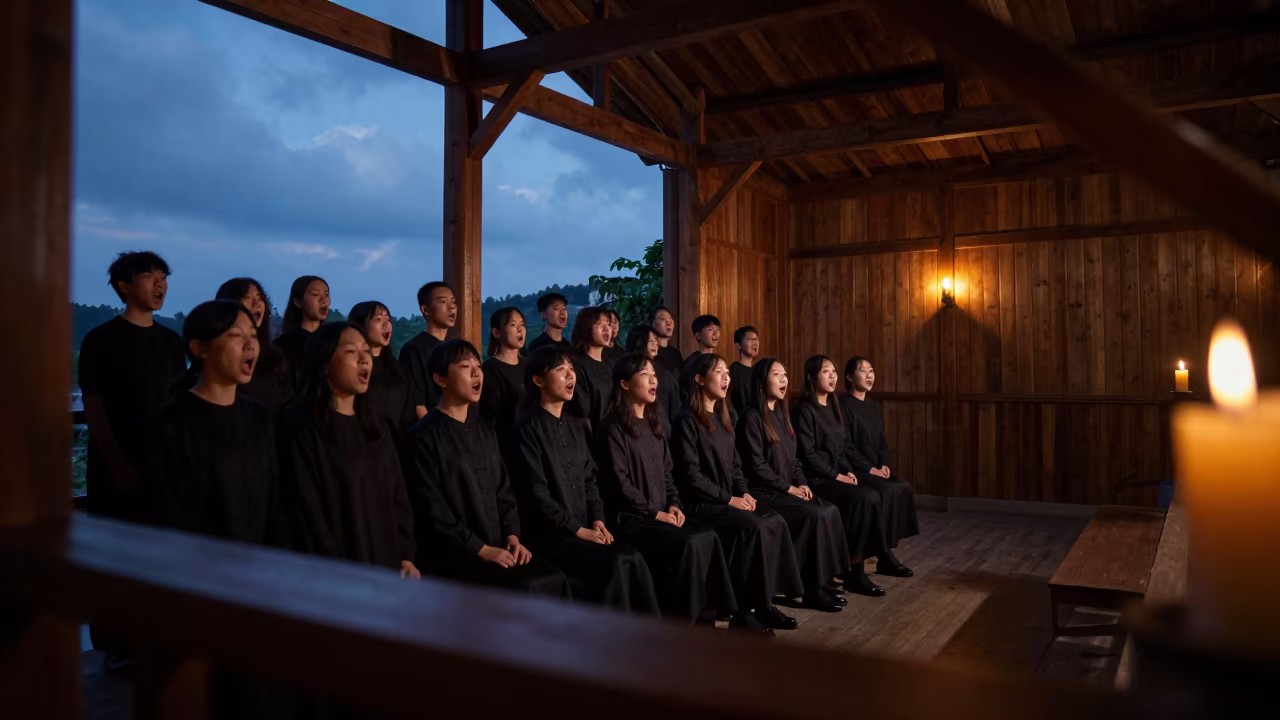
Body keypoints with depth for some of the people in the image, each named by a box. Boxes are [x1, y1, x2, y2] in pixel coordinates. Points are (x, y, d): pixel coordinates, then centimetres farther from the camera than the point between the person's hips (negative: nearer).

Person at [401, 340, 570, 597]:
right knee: (526, 589, -25)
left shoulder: (484, 431, 17)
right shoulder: (425, 436, -8)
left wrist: (512, 536, 2)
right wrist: (481, 549, -15)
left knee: (554, 580, -15)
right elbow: (432, 510, -13)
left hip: (497, 548, 7)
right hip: (451, 555, -7)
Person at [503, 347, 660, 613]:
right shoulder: (526, 430, -8)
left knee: (632, 558, -19)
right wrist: (578, 530, -12)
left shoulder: (577, 426, 17)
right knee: (615, 563, -25)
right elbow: (537, 495, -13)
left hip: (585, 529, 7)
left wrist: (597, 521, 2)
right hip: (547, 534, -6)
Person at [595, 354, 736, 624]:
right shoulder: (614, 427, -7)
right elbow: (620, 483, -13)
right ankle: (680, 620, -14)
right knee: (689, 544, -26)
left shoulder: (654, 424, 17)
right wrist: (655, 513, -14)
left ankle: (719, 609, -11)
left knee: (709, 537, -19)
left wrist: (674, 505, 1)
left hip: (661, 513, 7)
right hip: (629, 517, -7)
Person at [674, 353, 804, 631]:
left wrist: (743, 493, 1)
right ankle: (748, 605, -15)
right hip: (702, 502, -7)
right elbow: (691, 475, -15)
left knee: (776, 522, -16)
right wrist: (728, 499, -16)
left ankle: (765, 598, -12)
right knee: (755, 527, -27)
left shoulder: (722, 417, 16)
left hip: (731, 497, 8)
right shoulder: (688, 420, -10)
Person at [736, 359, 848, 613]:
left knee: (830, 510, -14)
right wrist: (789, 488, -15)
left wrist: (802, 483, 2)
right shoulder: (751, 418, -11)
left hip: (789, 489, 8)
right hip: (765, 492, -8)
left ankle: (822, 580, -9)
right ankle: (813, 589, -14)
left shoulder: (781, 414, 16)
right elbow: (756, 466, -17)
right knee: (816, 515, -24)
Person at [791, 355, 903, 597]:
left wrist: (848, 471, 1)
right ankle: (854, 571, -16)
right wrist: (837, 476, -15)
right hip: (815, 479, -8)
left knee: (873, 497, -17)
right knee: (865, 498, -24)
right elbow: (807, 454, -15)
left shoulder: (832, 407, 16)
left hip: (835, 475, 8)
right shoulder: (804, 410, -9)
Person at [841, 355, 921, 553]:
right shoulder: (843, 407, -9)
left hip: (876, 468, 7)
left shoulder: (876, 407, 16)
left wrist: (884, 464, -1)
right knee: (888, 491, -27)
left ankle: (888, 551, -12)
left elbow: (882, 441, 17)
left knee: (904, 489, -17)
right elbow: (846, 446, -14)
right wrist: (869, 469, -17)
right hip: (854, 470, -7)